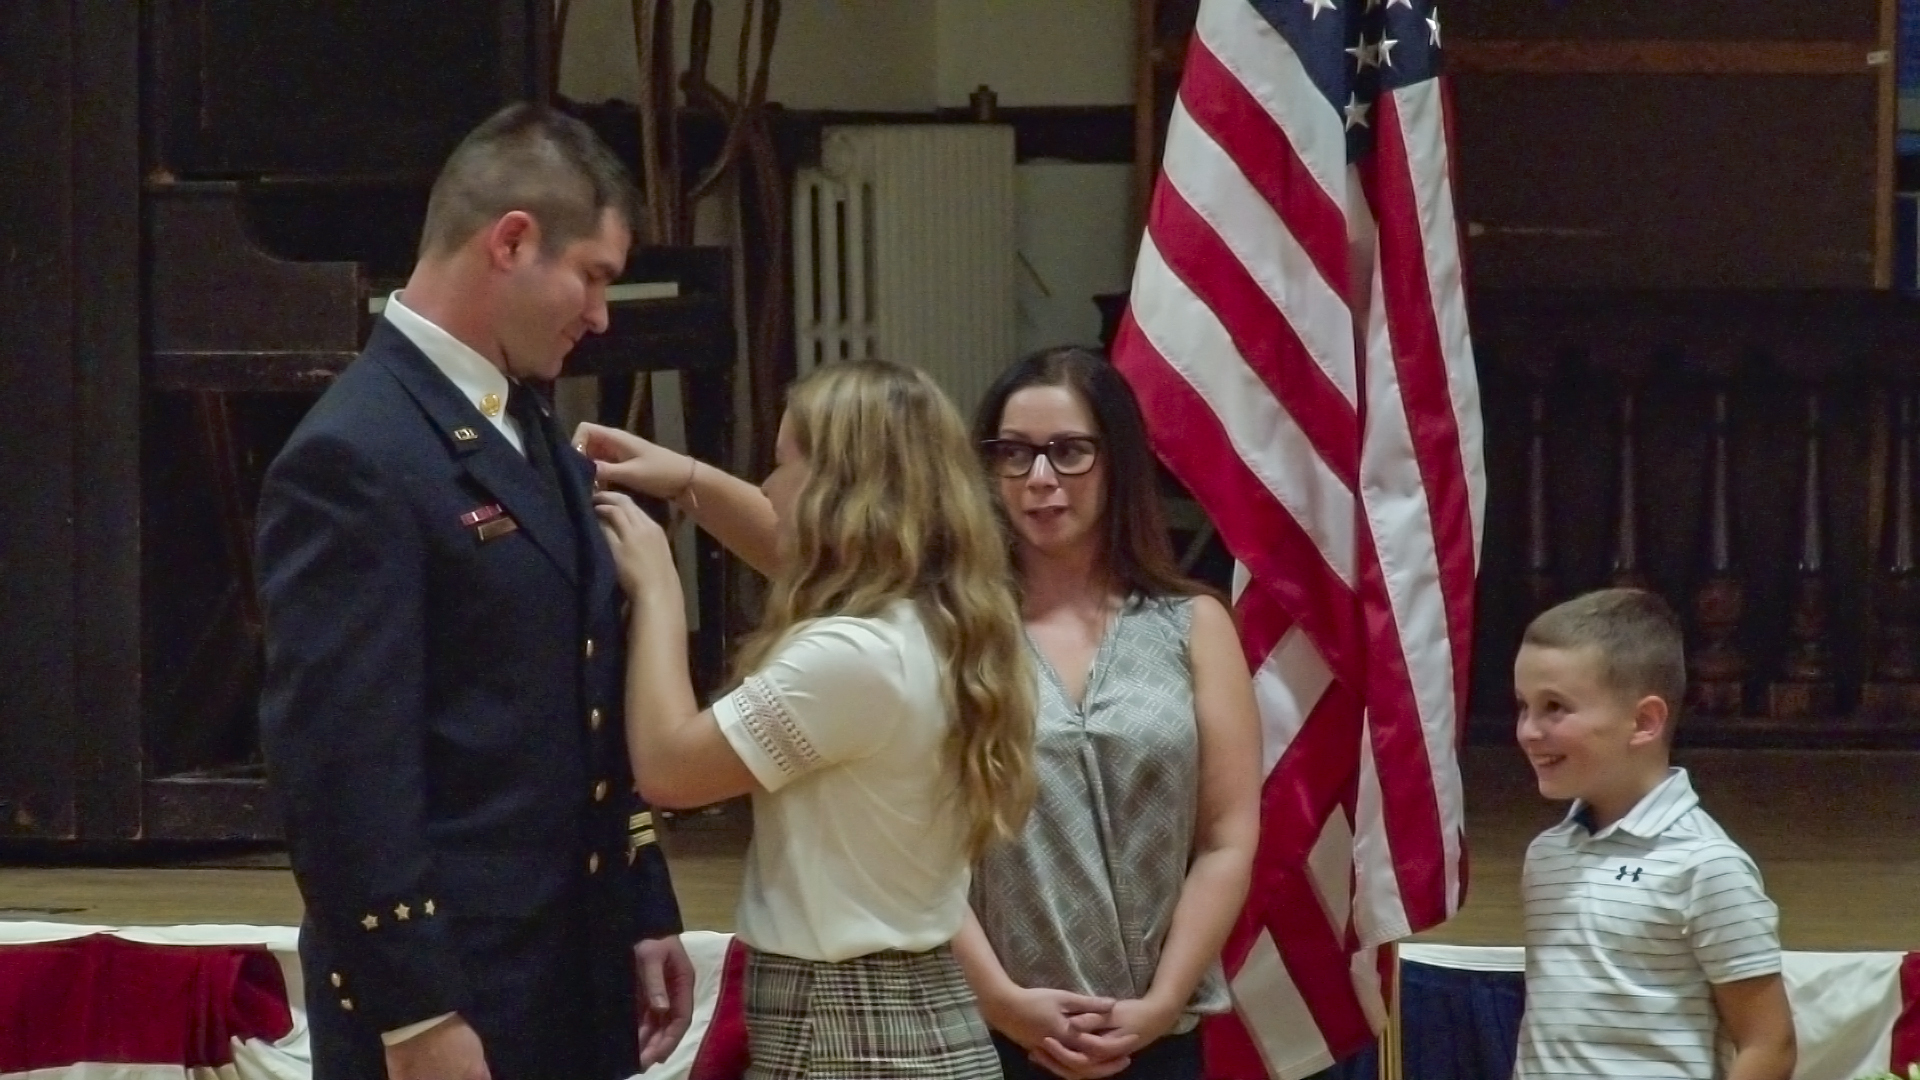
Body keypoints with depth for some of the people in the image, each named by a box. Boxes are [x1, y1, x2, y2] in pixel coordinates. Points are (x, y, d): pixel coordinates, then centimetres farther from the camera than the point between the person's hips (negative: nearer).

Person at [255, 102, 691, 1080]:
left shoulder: (535, 438, 14)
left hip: (576, 980, 9)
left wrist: (645, 915, 15)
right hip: (447, 995, -9)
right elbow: (343, 764, -19)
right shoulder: (356, 458, -15)